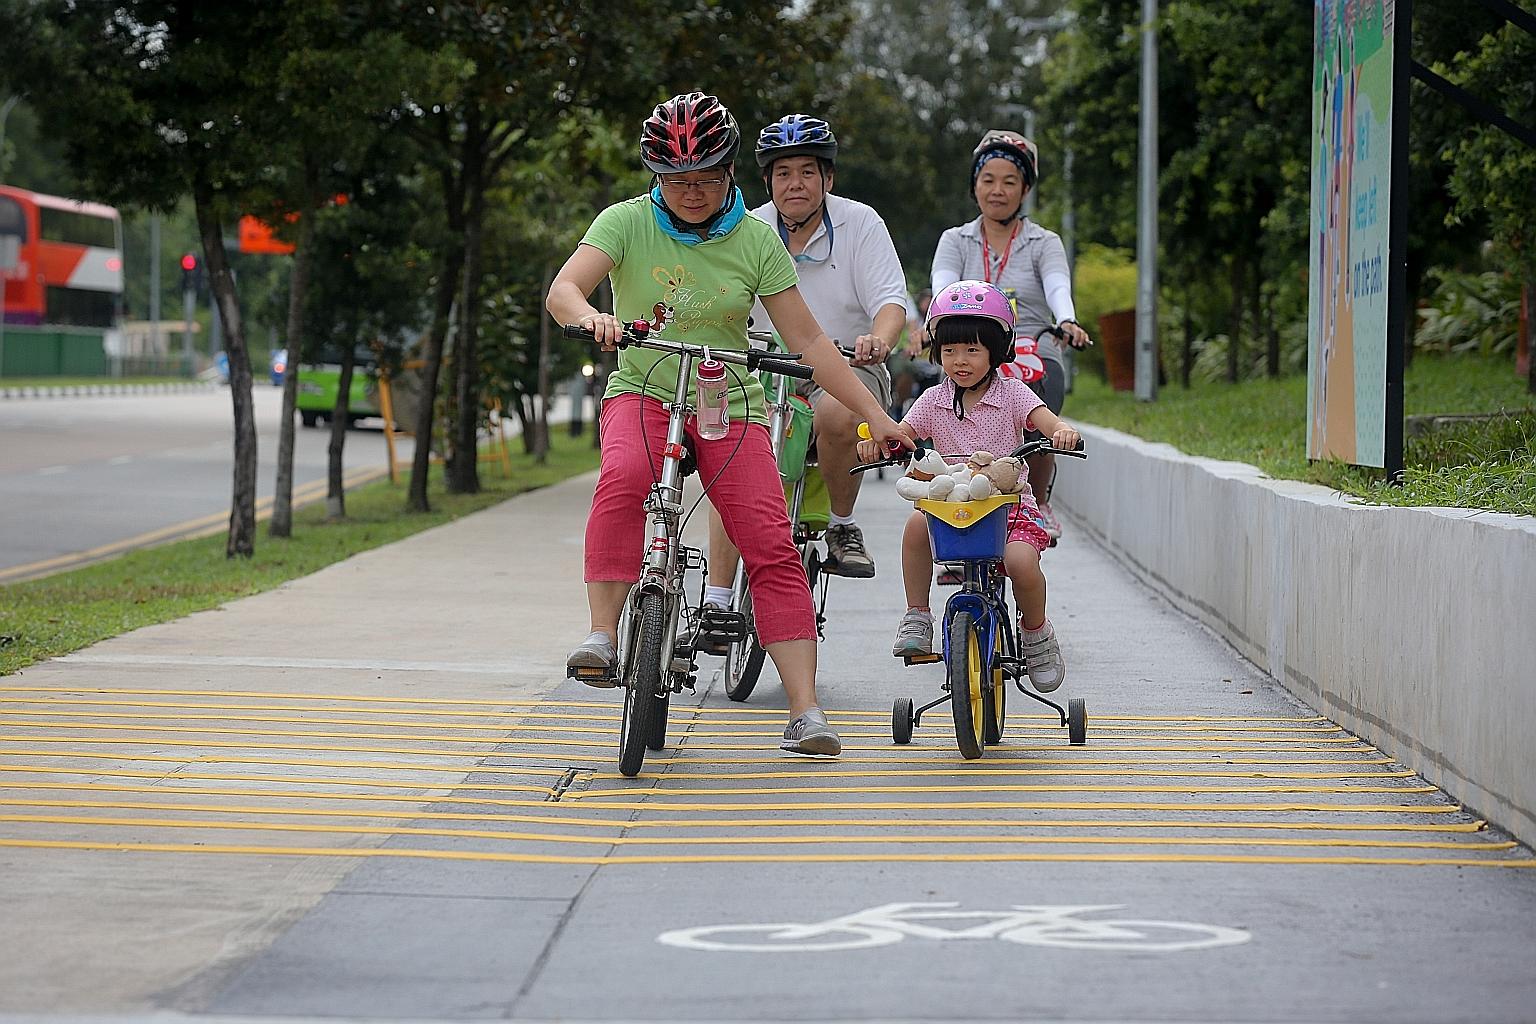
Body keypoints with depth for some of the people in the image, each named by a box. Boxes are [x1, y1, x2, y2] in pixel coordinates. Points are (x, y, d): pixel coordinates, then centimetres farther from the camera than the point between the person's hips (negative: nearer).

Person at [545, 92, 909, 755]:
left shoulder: (755, 238, -1)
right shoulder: (626, 223, -4)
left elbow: (807, 341, 1)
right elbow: (562, 289, -18)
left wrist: (877, 416, -3)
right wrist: (591, 317, -42)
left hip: (730, 404, 1)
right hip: (643, 392, -1)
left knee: (772, 549, -13)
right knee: (623, 478, -35)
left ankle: (805, 710, -14)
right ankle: (603, 634, -29)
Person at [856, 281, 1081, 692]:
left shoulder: (1011, 393, 0)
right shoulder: (934, 400, 6)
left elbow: (1047, 421, -14)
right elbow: (901, 433, -4)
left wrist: (1062, 431, -39)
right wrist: (875, 440, -28)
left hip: (1009, 504, -2)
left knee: (1021, 560, -32)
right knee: (917, 523, -31)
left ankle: (1036, 633, -1)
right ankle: (916, 618, -15)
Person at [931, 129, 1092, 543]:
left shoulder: (1044, 242, 9)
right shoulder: (955, 241, 12)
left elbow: (1058, 286, -12)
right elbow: (943, 287, -9)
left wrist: (1067, 322, -35)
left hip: (1035, 358, 0)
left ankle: (1039, 502, 2)